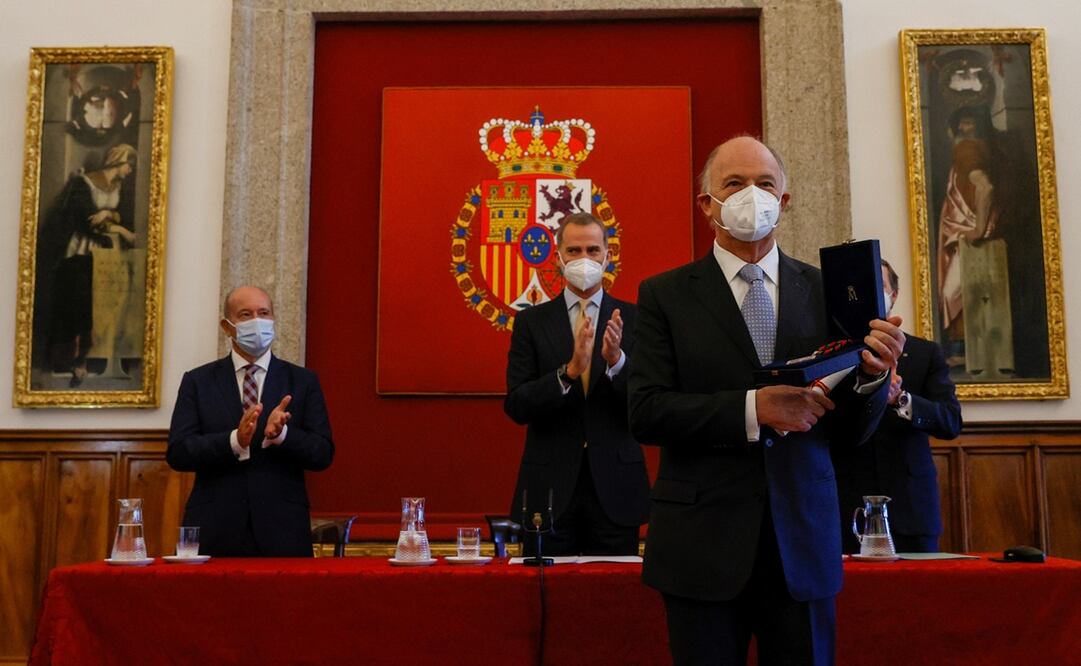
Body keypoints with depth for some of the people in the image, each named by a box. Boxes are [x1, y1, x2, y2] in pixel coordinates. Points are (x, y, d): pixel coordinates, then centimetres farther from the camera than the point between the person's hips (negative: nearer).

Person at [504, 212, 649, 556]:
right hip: (550, 488, 0)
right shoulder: (531, 321, 4)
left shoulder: (633, 318, 3)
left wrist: (617, 359, -21)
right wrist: (569, 371, -19)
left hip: (615, 488, 0)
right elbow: (516, 407, -4)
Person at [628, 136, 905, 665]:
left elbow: (850, 430, 5)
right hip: (704, 543, -2)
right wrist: (753, 408, -20)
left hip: (803, 542, 2)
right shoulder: (665, 295, 0)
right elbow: (645, 412, -10)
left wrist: (872, 374, -16)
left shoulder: (823, 290, 5)